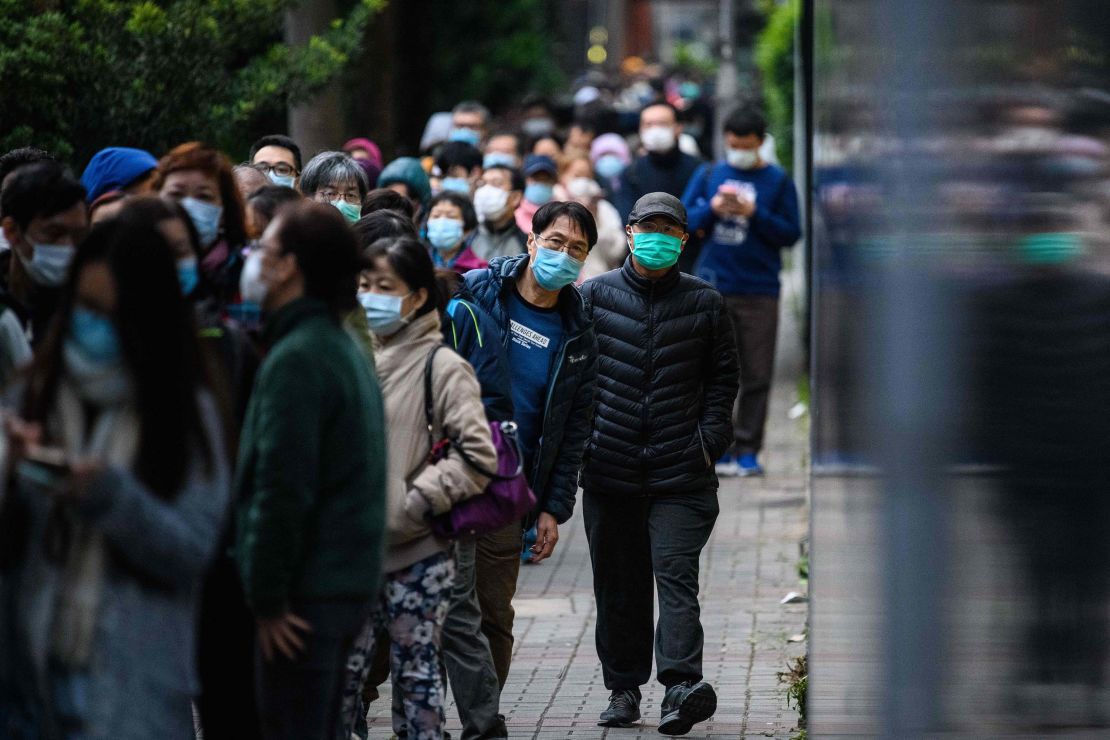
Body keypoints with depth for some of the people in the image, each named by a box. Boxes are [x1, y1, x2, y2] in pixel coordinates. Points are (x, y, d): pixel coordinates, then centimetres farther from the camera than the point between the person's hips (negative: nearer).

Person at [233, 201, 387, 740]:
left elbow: (282, 488, -21)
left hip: (309, 590, -10)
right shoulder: (346, 350, 15)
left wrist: (267, 598, -16)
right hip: (351, 582, 10)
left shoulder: (297, 359, -16)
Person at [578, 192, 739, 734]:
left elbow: (722, 376, 13)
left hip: (681, 471, -2)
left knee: (675, 575, -13)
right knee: (618, 584, 9)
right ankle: (624, 687, 18)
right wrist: (579, 440, 2)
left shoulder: (704, 303, 7)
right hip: (609, 469, 2)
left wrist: (710, 438, 1)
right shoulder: (594, 296, 7)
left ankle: (682, 684, -23)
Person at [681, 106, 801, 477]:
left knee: (757, 376, 0)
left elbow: (791, 234, 1)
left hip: (759, 290, -1)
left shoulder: (778, 181, 5)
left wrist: (755, 214, -12)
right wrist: (711, 209, -9)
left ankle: (747, 450, 6)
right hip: (713, 288, 1)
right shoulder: (709, 176, 10)